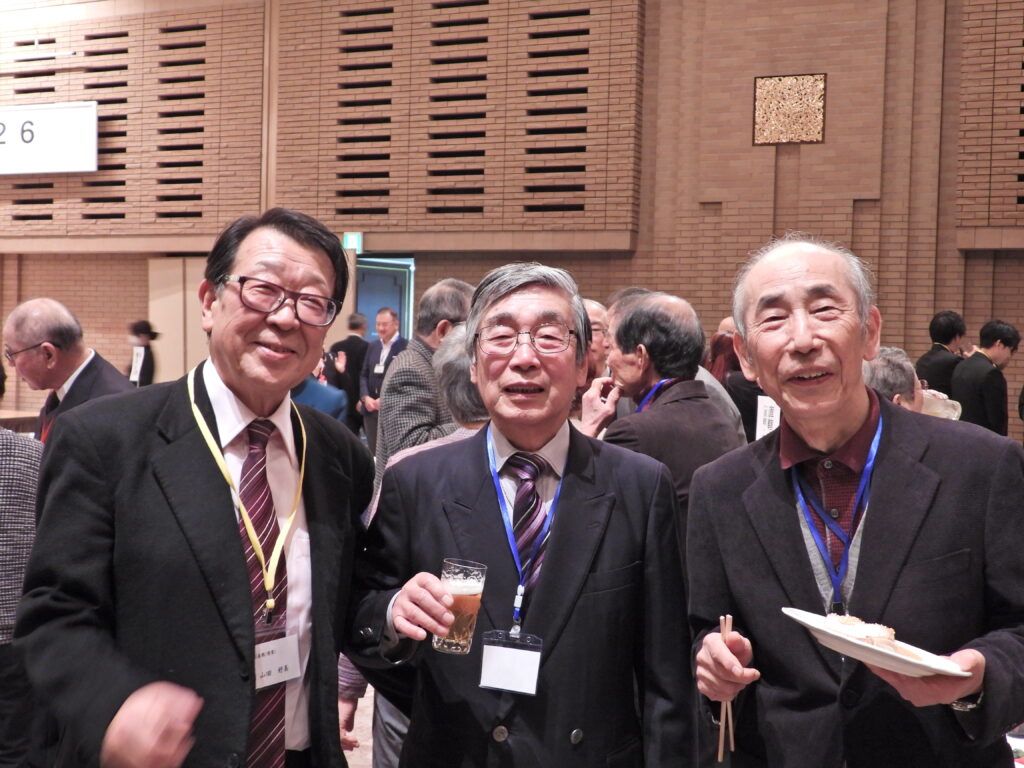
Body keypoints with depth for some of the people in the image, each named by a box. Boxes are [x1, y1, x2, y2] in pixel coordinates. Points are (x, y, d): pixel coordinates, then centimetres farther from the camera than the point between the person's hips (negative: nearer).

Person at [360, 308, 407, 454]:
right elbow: (364, 374, 14)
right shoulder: (372, 346, 16)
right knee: (373, 452, 8)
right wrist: (365, 397, -3)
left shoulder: (406, 347, -7)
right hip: (371, 409, 6)